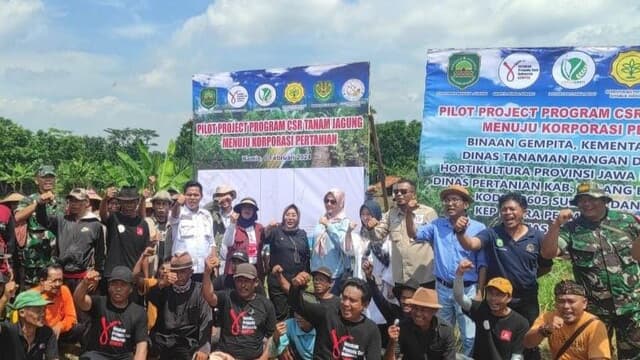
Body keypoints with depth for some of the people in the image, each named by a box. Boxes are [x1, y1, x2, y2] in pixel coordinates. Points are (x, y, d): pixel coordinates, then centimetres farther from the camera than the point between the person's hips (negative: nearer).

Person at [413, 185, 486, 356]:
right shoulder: (437, 225, 3)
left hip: (467, 290, -3)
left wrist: (479, 292, -7)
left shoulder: (478, 228, -6)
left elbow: (482, 263, -5)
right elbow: (413, 234, -2)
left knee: (470, 336, 2)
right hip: (442, 288, 3)